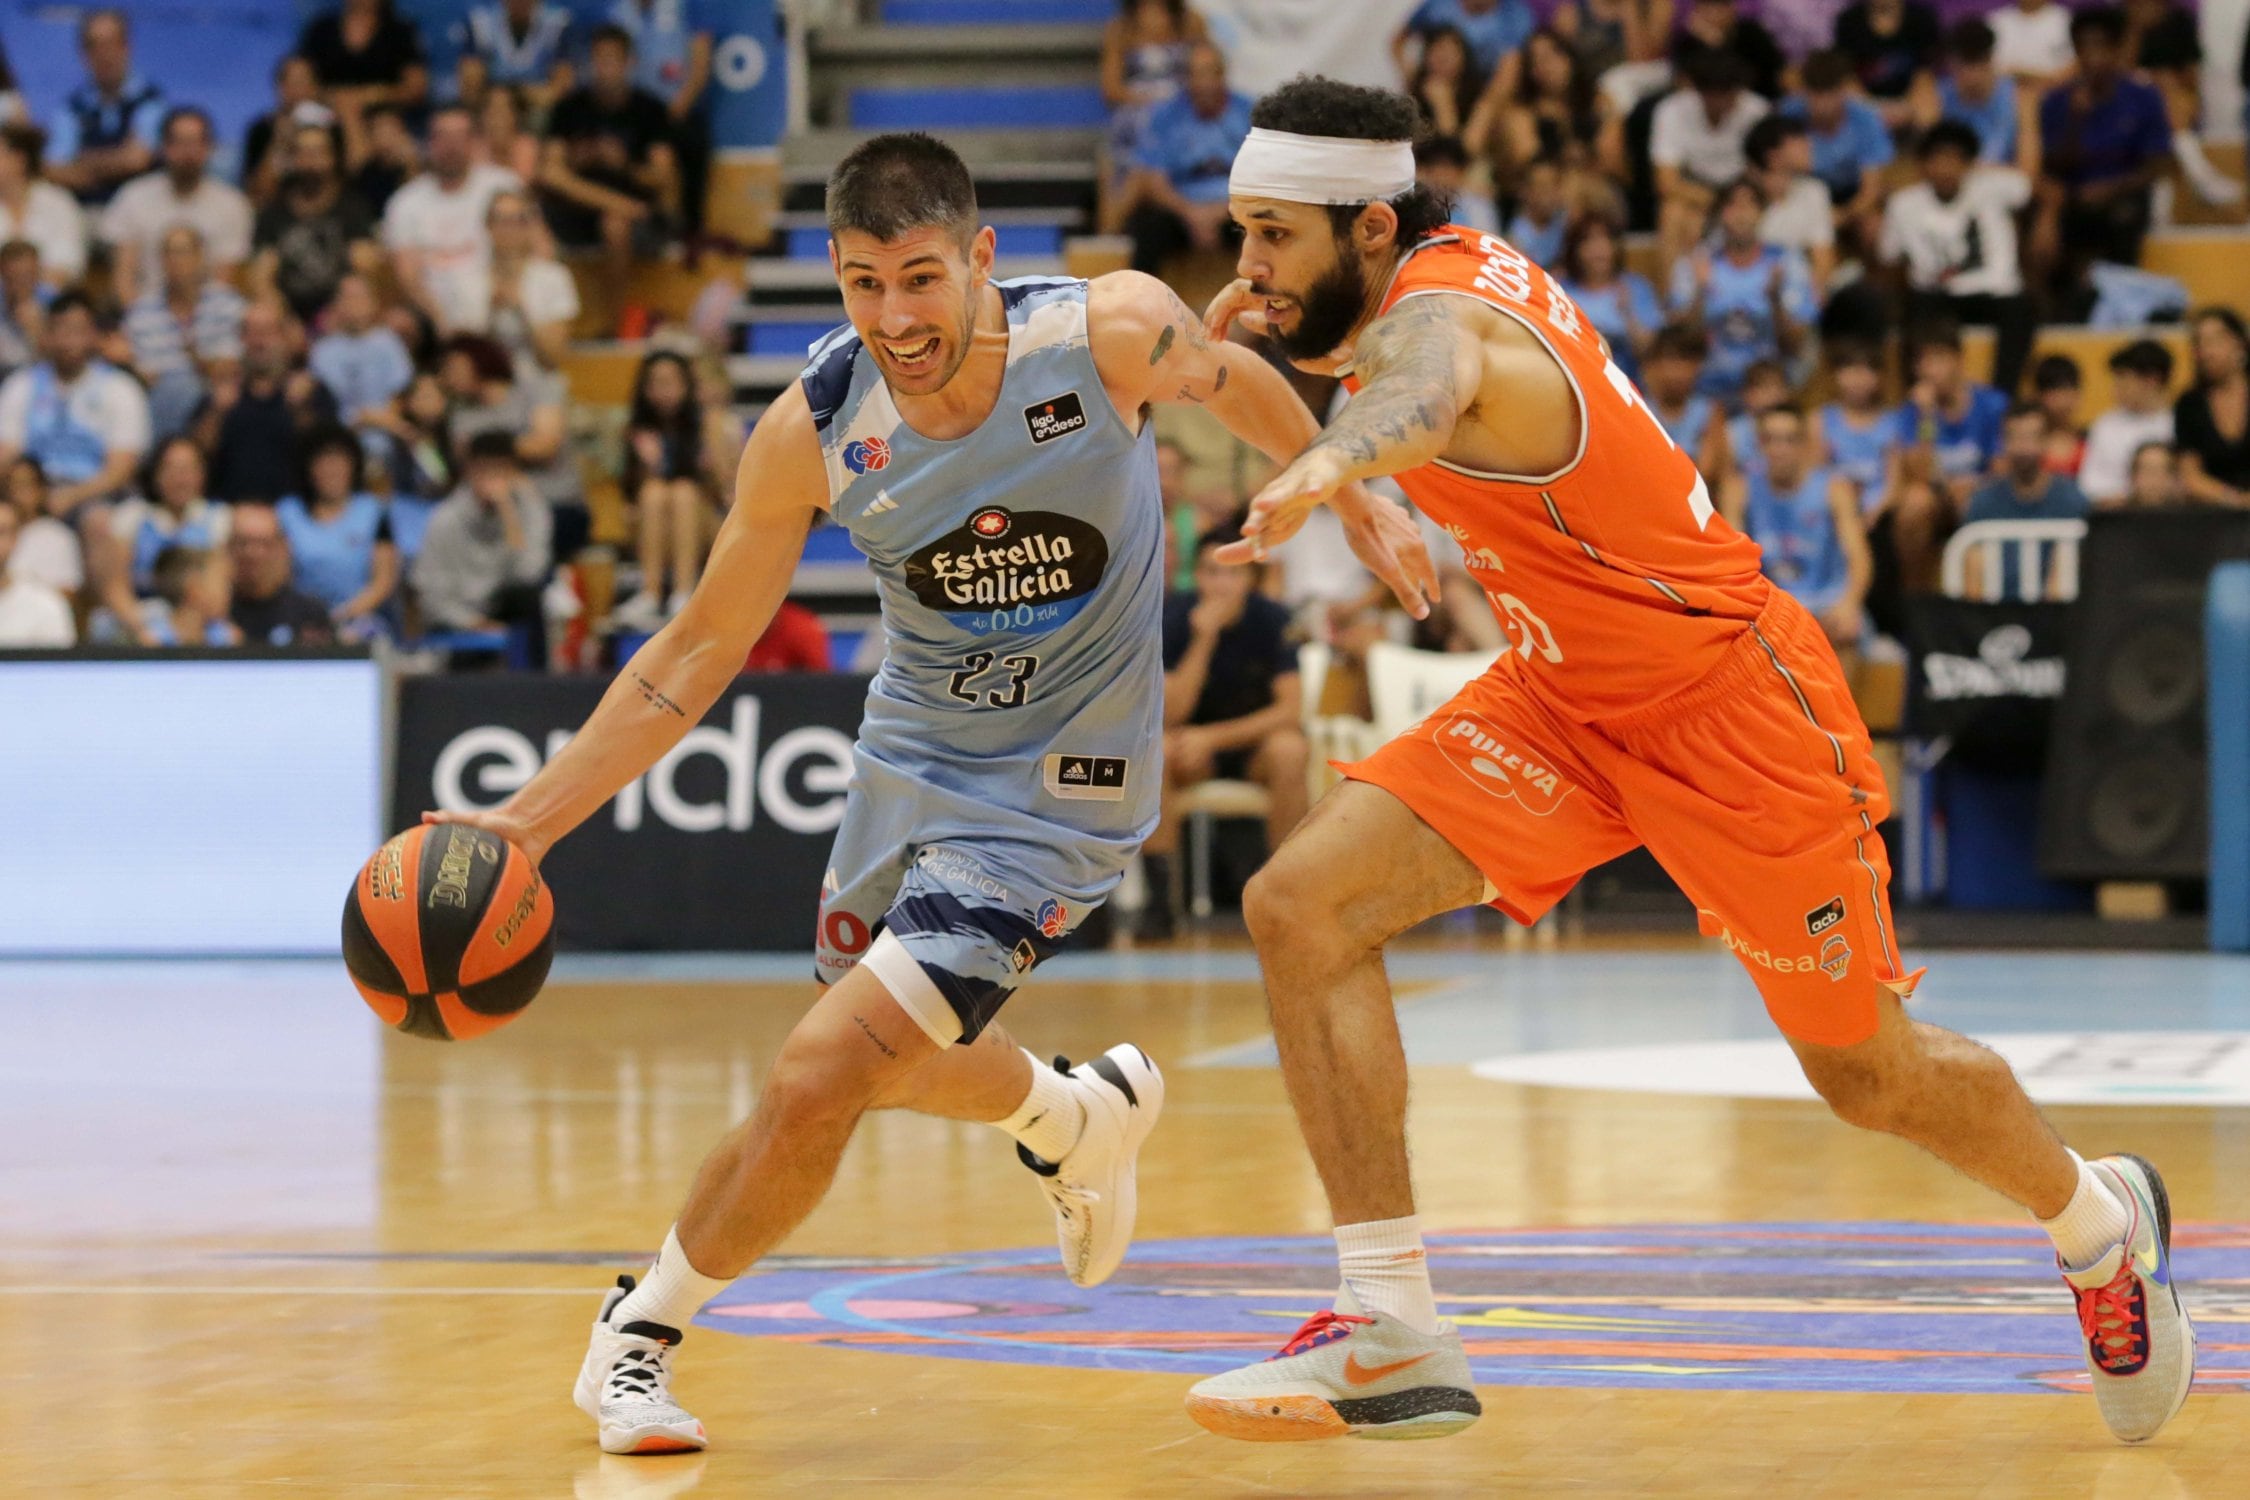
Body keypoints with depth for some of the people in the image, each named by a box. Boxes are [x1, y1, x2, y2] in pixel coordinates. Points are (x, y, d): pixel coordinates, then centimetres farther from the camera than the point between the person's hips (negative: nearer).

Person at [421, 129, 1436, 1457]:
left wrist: (1360, 503, 13)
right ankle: (1082, 1116, 58)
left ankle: (641, 1334, 6)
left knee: (818, 1082, -15)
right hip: (910, 754, 4)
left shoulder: (1113, 331, -24)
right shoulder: (813, 430, -17)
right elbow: (697, 656, -7)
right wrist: (524, 825, -14)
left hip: (1055, 793, -4)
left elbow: (1234, 381, 2)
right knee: (897, 1058, 25)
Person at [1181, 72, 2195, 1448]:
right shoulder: (1452, 263, -4)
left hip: (1731, 699, -8)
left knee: (1871, 1077, 9)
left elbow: (1427, 386, -58)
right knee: (1303, 907, -13)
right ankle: (1395, 1333, -15)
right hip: (1564, 700, 8)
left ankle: (2101, 1219, 41)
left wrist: (1334, 460, -79)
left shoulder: (1436, 312, -29)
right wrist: (1287, 316, 11)